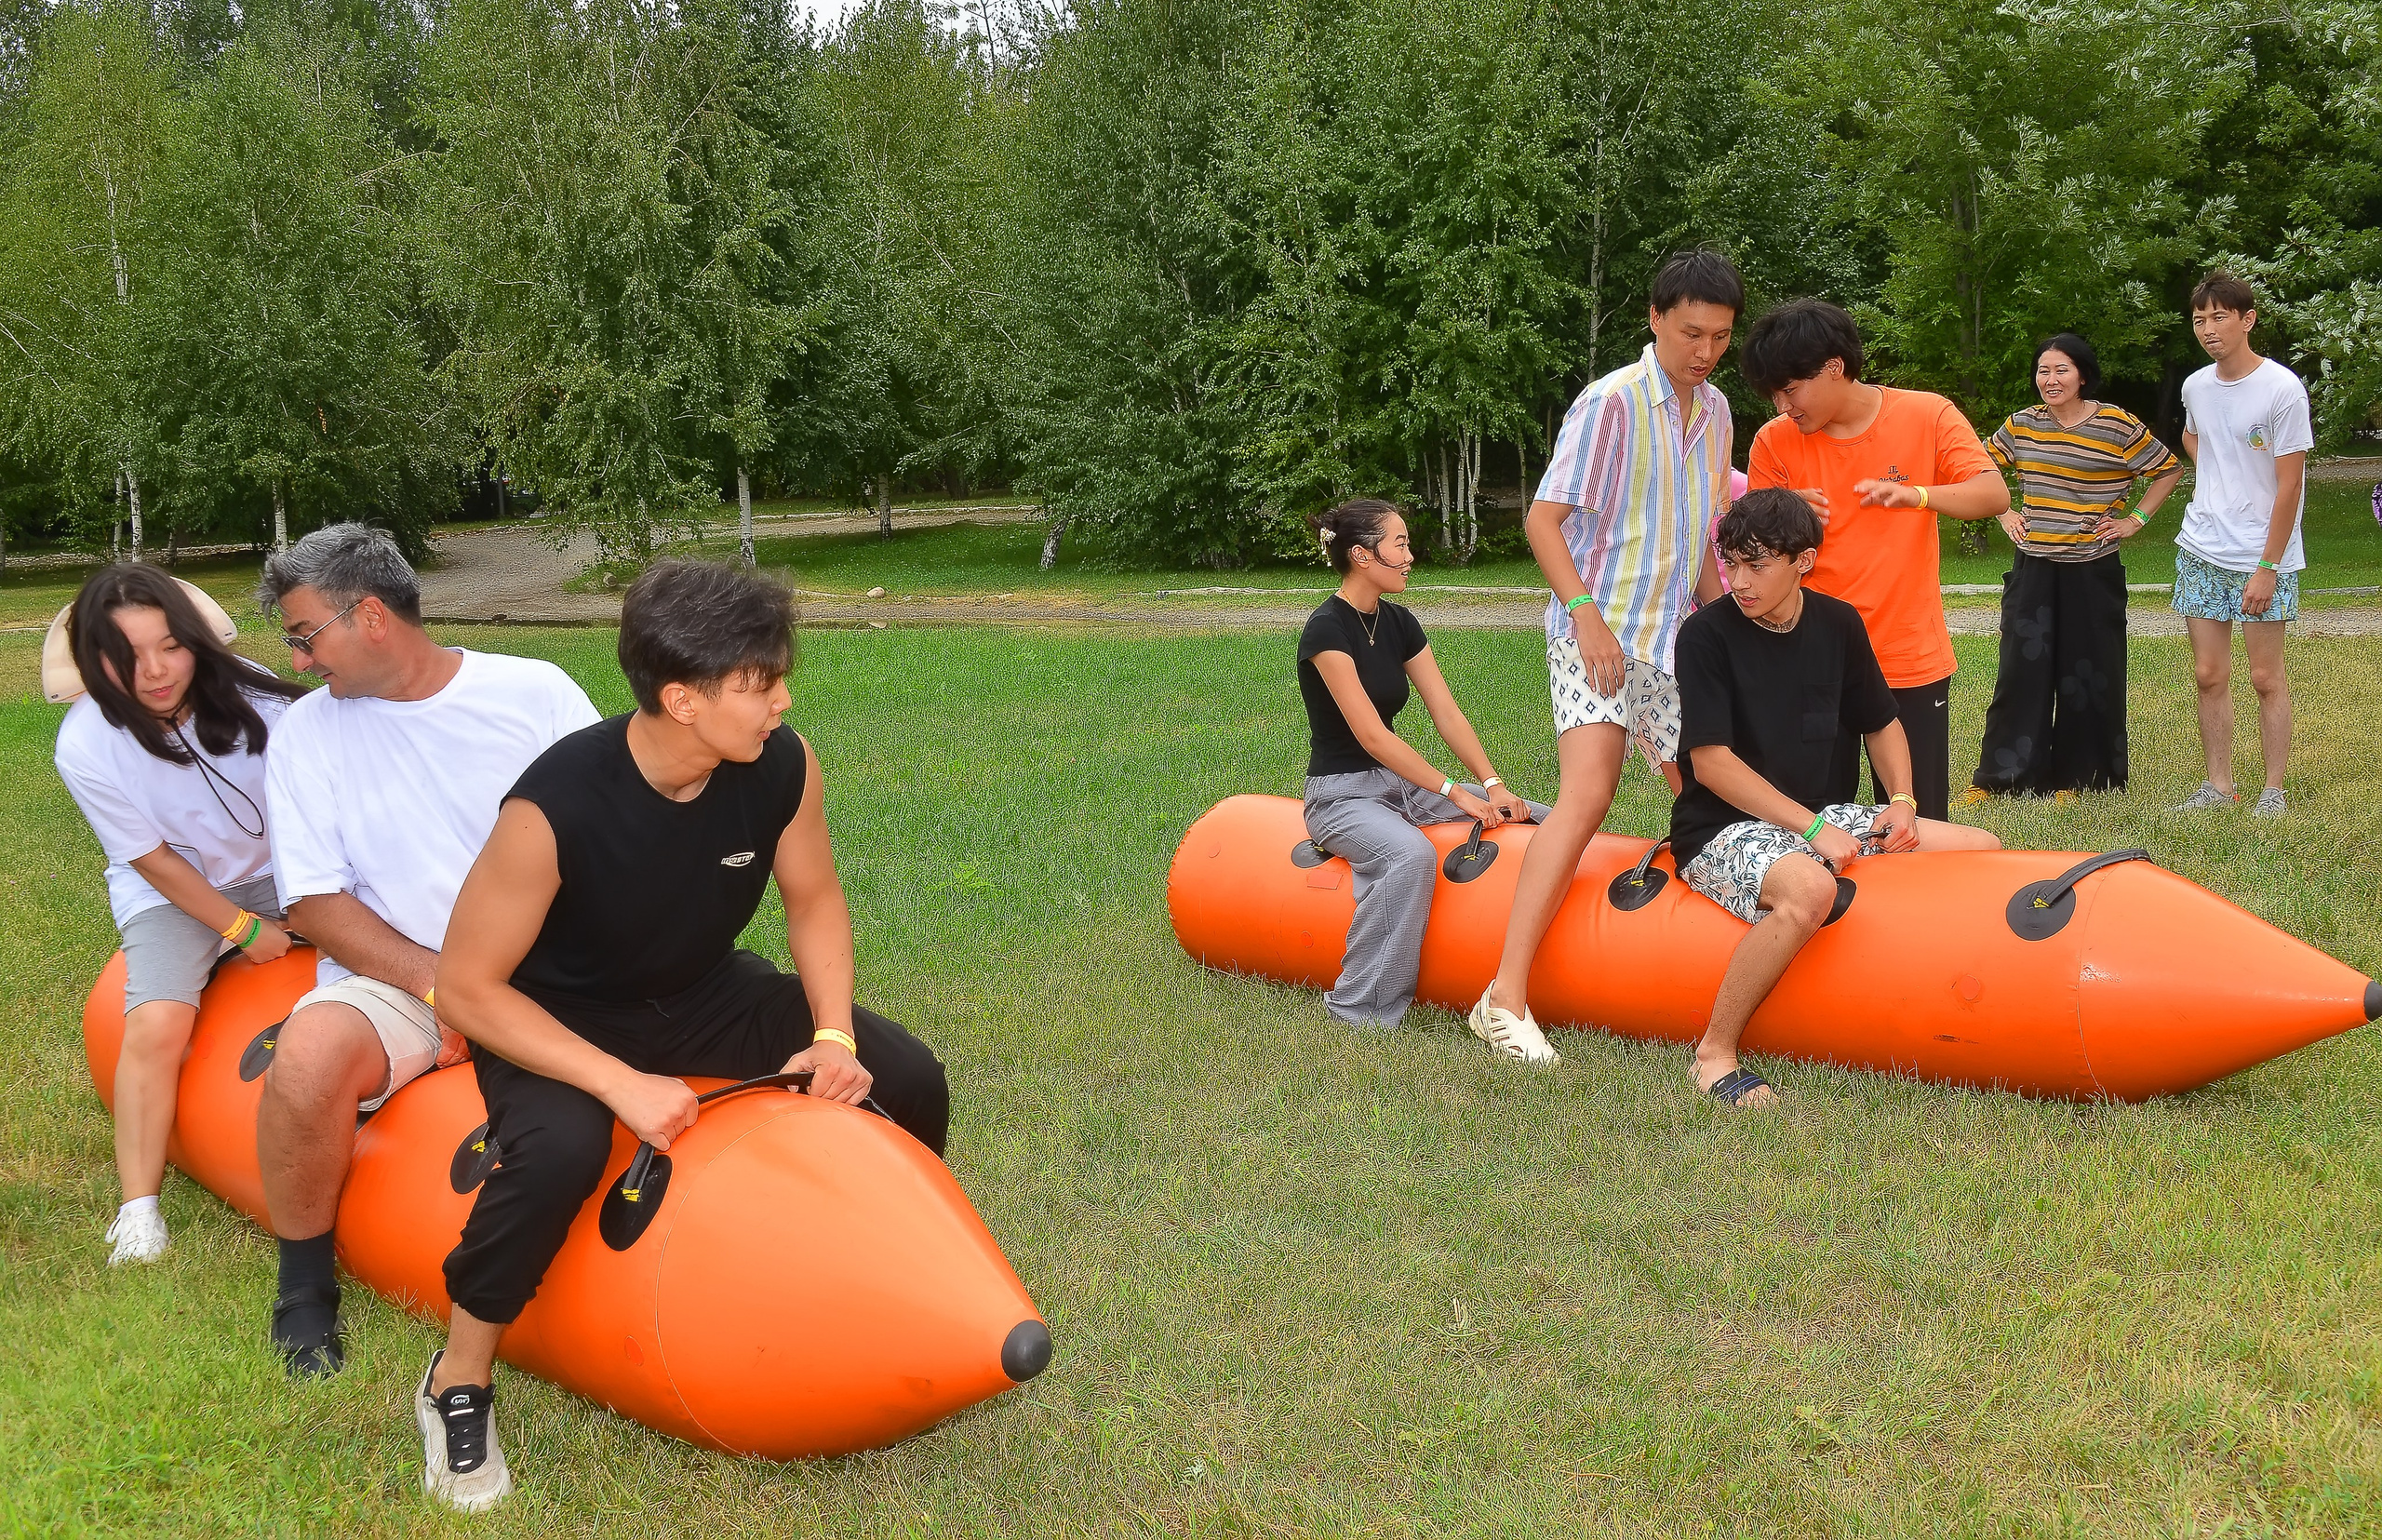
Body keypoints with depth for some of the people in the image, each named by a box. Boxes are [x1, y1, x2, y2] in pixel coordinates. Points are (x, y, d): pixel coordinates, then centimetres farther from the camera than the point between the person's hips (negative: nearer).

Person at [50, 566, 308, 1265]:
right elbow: (153, 860, -12)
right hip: (172, 892, -2)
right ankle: (138, 1211, -15)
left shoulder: (248, 692, -20)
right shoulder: (86, 745, -20)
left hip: (277, 869, 3)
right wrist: (244, 929, -11)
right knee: (157, 1025, -23)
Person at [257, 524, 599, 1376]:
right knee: (311, 1057, -31)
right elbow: (317, 903, 0)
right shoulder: (306, 735, 5)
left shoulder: (535, 692, 0)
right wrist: (441, 984, -14)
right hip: (396, 977, 0)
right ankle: (304, 1288, -6)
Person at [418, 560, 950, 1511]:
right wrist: (622, 1084, -31)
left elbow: (813, 901, 0)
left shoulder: (783, 765, -19)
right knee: (563, 1149, -37)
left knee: (908, 1082, -8)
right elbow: (467, 987, -24)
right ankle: (459, 1382, -11)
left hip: (703, 997, 5)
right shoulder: (554, 808, -33)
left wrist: (834, 1034, -15)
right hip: (559, 1022, -5)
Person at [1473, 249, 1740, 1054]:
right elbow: (1543, 519, -13)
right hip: (1595, 632, -7)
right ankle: (1507, 995, -25)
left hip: (1672, 640, 8)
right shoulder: (1611, 402, -11)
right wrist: (1587, 612, -23)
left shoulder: (1714, 412, 12)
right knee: (1588, 795, -22)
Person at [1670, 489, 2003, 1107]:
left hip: (1825, 817, 6)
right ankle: (1714, 1055, -25)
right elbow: (1711, 762, -17)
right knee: (1809, 888, -40)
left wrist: (1902, 801, -2)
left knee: (1983, 851, -5)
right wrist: (1813, 828, -21)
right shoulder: (1707, 635, -12)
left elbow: (1881, 724, 17)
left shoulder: (1838, 625, 5)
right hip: (1725, 829, -6)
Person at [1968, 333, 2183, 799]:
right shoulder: (2022, 425, 4)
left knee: (2089, 675, 5)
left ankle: (2081, 776, 17)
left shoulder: (2117, 426, -6)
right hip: (2033, 569, 3)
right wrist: (2003, 515, 10)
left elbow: (2170, 470, 4)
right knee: (2021, 670, 2)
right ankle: (1999, 775, 8)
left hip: (2093, 572, -2)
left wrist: (2135, 520, -2)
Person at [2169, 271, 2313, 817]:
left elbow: (2289, 486, -13)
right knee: (2209, 675, 7)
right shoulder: (2195, 386, 6)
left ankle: (2273, 790, 8)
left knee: (2266, 678, 0)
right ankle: (2218, 786, 15)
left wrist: (2267, 568, -16)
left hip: (2262, 557, -5)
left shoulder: (2283, 389, -12)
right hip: (2201, 552, 6)